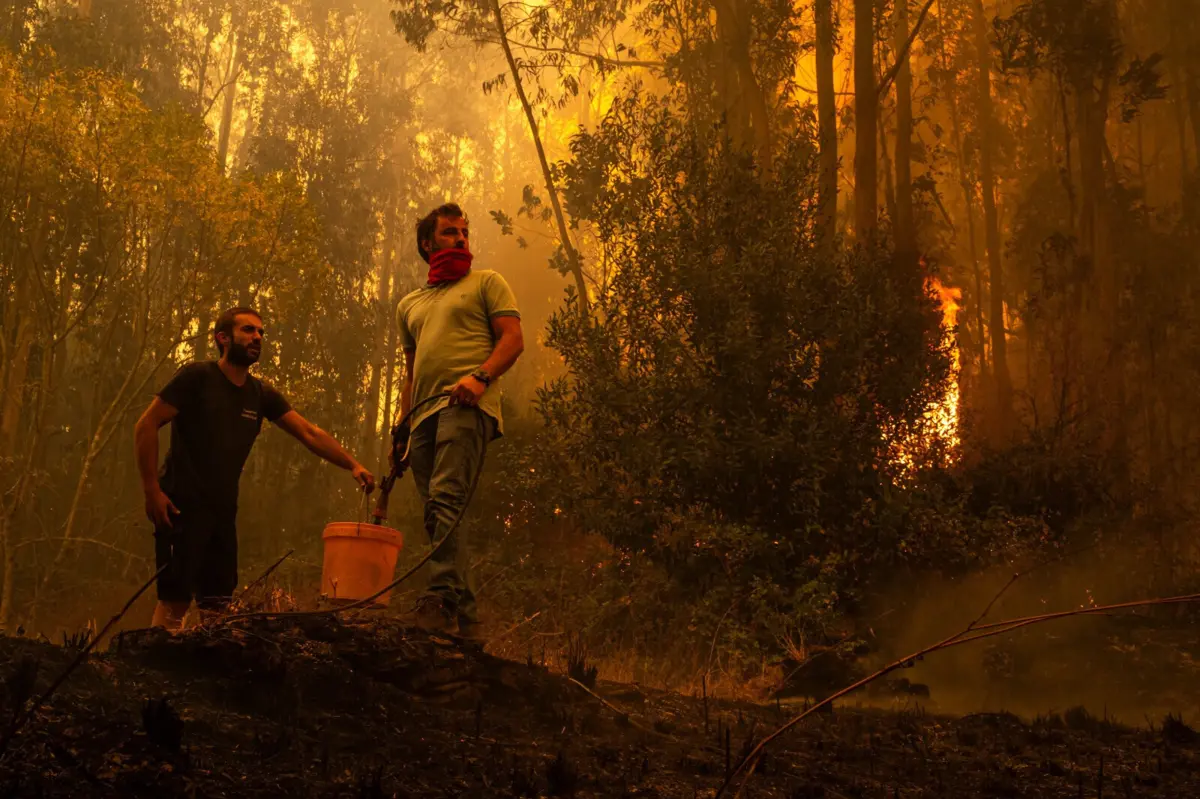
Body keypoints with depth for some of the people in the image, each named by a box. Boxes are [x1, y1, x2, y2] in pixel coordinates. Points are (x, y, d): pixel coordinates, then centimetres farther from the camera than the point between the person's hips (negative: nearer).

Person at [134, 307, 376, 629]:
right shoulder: (197, 377, -6)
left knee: (217, 603, 5)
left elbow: (310, 433, 2)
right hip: (182, 506, -6)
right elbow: (146, 425, -8)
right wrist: (151, 490, -15)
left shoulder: (262, 395, 9)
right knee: (175, 599, -11)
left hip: (223, 511, 6)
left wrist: (352, 464, -12)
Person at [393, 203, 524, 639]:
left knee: (445, 500, -24)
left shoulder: (486, 283, 15)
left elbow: (513, 338, 2)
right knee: (438, 517, -1)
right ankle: (463, 616, -2)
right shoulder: (409, 305, 29)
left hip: (466, 406, -6)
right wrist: (402, 426, 17)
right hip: (424, 415, 6)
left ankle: (440, 598, -33)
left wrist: (480, 376, -15)